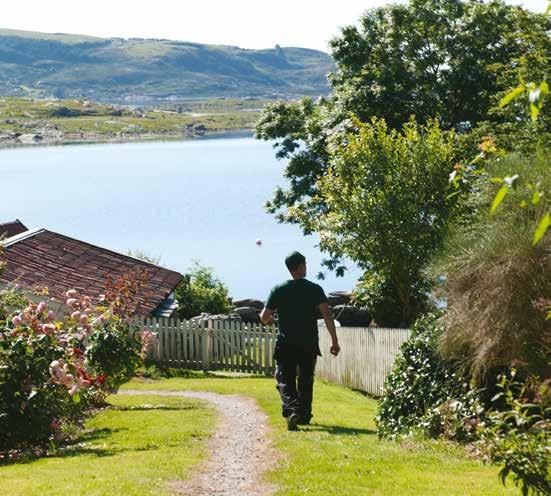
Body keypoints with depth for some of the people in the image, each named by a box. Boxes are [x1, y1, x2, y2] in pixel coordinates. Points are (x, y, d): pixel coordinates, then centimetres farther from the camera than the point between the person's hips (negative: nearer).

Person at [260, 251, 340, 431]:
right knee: (306, 381, 16)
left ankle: (292, 410, -23)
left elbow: (264, 317, 1)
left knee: (285, 381, 1)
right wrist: (334, 341, -10)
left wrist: (269, 319, 26)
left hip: (285, 344, -1)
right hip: (309, 344, 1)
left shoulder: (278, 290, -1)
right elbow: (327, 315, -13)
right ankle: (304, 415, 21)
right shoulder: (314, 289, -3)